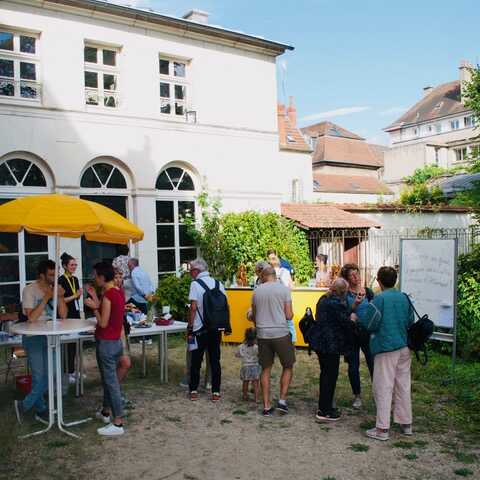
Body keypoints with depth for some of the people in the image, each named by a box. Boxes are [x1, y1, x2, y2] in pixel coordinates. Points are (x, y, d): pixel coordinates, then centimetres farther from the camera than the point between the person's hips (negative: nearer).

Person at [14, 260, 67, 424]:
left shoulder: (55, 289, 2)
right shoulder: (29, 290, -13)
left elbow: (63, 315, 0)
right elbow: (31, 317, -22)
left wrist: (60, 297, -13)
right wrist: (46, 298, -22)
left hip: (50, 336, 6)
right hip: (33, 338, -6)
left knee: (48, 376, 9)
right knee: (39, 377, -6)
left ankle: (24, 405, 24)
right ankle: (41, 410, 14)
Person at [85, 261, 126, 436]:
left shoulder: (108, 295, -20)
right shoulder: (119, 292, 7)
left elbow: (103, 323, -18)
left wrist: (94, 307, -7)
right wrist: (97, 302, 11)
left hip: (106, 343, -9)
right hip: (116, 341, 9)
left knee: (111, 382, -4)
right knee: (108, 378, 22)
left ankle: (118, 423, 1)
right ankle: (106, 412, 37)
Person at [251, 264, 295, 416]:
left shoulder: (257, 291, 5)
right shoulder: (284, 289, -4)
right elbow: (289, 315, -6)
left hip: (263, 335, 3)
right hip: (281, 334, -3)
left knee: (266, 369, 12)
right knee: (288, 367, 15)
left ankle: (266, 406, 15)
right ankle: (282, 400, 8)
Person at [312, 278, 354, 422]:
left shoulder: (323, 299, 11)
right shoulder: (337, 303, -19)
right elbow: (346, 322, -18)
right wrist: (353, 320, 3)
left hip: (320, 343, 10)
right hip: (331, 345, -10)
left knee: (325, 374, 19)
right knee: (331, 376, -1)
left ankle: (323, 406, 28)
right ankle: (325, 411, 5)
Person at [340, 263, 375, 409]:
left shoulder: (368, 292, 4)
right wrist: (354, 305, -26)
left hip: (368, 333, 1)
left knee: (374, 364, -4)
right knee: (353, 367, 8)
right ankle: (357, 396, 24)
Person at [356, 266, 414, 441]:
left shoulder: (379, 299, -14)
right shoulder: (404, 297, 5)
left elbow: (369, 324, -13)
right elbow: (410, 321, 11)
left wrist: (357, 318, 5)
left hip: (386, 349, -6)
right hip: (404, 348, 6)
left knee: (383, 388, -1)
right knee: (404, 386, 15)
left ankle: (382, 429, 2)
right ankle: (406, 423, 25)